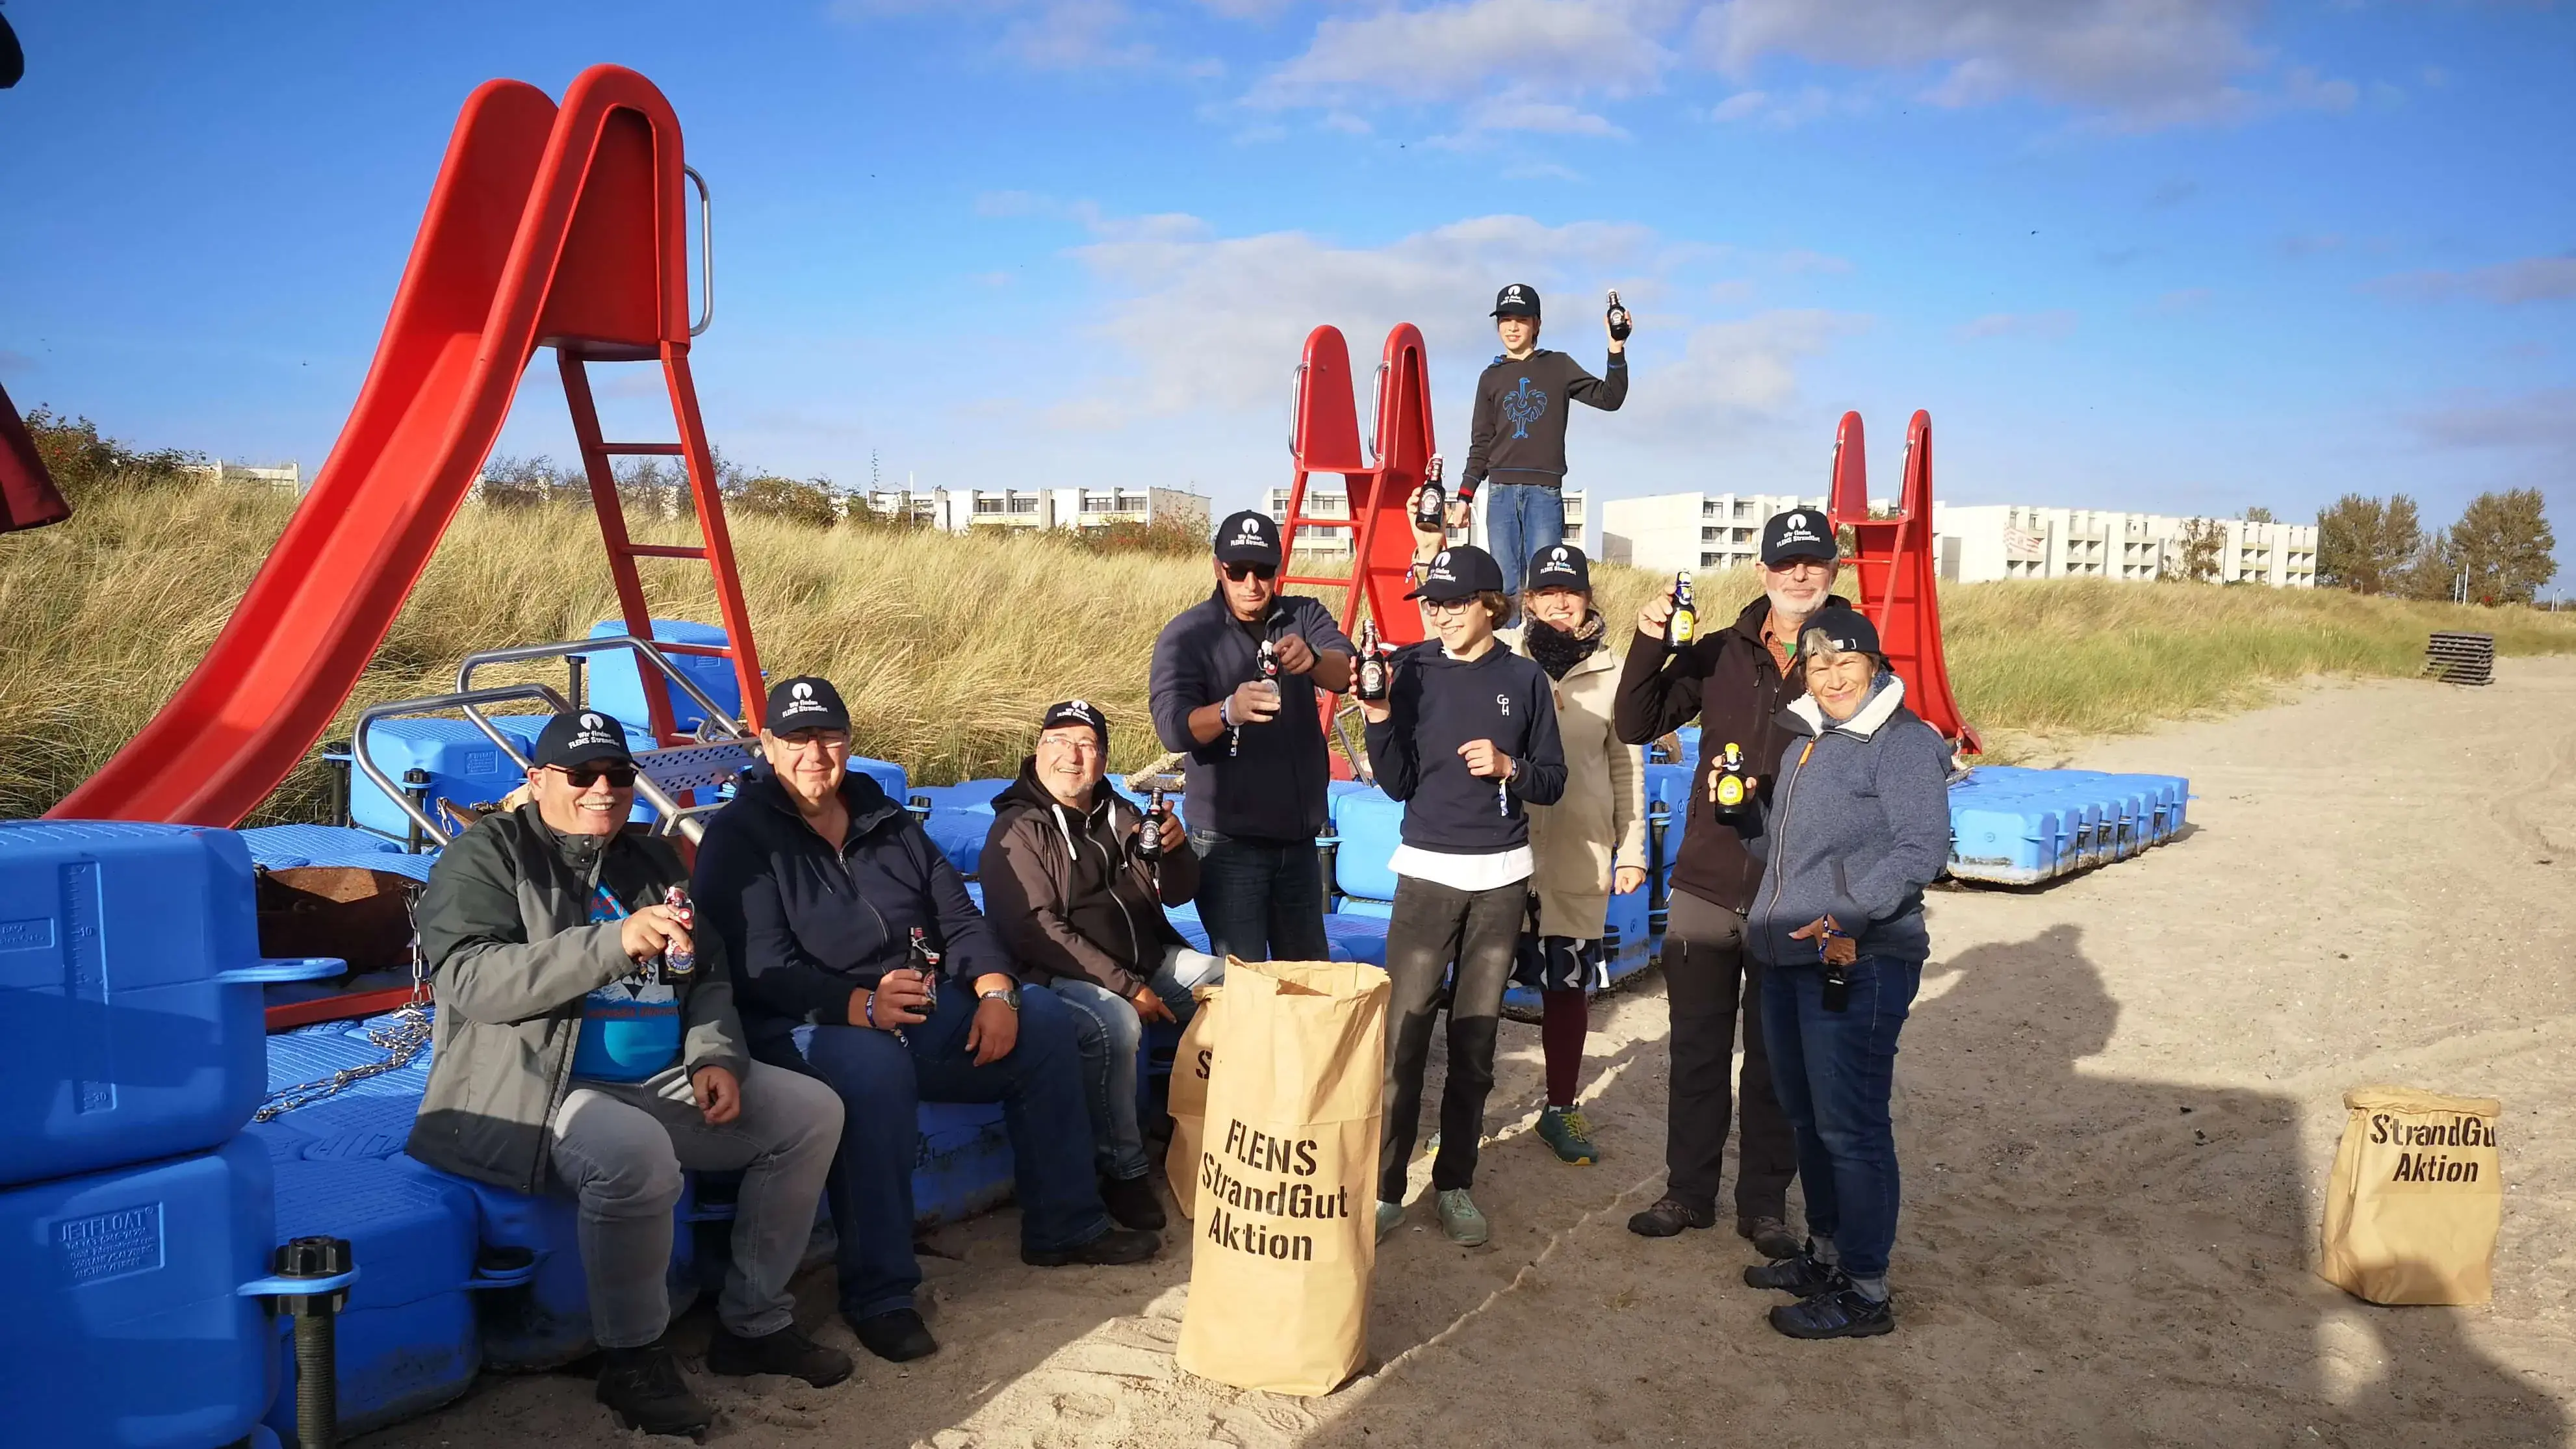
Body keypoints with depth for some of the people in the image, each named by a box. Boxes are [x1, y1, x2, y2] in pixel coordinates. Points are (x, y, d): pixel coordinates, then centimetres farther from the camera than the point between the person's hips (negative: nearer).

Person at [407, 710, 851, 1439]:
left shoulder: (653, 859, 16)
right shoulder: (487, 854, -4)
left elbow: (711, 978, 18)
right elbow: (471, 978, -20)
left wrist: (714, 1056, -4)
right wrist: (615, 943, -31)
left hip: (665, 1084, 7)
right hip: (539, 1091, -7)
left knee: (810, 1111, -4)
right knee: (636, 1152, -37)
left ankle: (753, 1324, 6)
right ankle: (633, 1358, -12)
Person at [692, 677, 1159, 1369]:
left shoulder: (887, 821, 14)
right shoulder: (739, 837, -5)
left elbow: (959, 917, 10)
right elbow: (764, 969, -17)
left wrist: (995, 992, -10)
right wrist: (862, 1007, -33)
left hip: (921, 1006, 7)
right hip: (807, 1026, -7)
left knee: (1044, 1019, -6)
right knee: (875, 1067, -38)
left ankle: (1063, 1226, 6)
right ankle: (878, 1295, -28)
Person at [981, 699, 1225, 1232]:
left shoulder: (1120, 816, 14)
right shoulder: (1017, 831, -7)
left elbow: (1176, 893, 16)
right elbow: (1038, 933, -18)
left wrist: (1175, 850, -9)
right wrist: (1125, 987, -23)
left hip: (1150, 960, 7)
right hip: (1062, 976, -7)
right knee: (1114, 1022, -36)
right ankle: (1124, 1172, -21)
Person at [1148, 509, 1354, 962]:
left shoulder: (1304, 617, 5)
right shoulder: (1187, 635, -6)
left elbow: (1347, 672, -14)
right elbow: (1172, 728, -20)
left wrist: (1313, 659, -37)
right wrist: (1229, 711, -40)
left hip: (1299, 836, 4)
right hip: (1228, 842, -4)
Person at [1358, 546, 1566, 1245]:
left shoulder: (1524, 679, 1)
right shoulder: (1411, 669, -1)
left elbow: (1553, 782, 5)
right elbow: (1398, 784, -2)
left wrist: (1508, 766, -13)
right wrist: (1379, 717, -16)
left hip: (1501, 878, 1)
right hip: (1427, 872, -1)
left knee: (1475, 1041, 8)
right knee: (1402, 1035, -6)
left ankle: (1456, 1184, 20)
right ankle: (1384, 1187, 5)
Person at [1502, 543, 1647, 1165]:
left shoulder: (1611, 675, 5)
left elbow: (1627, 767, 8)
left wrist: (1632, 851, 7)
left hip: (1579, 858, 2)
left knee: (1569, 984, 10)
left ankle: (1560, 1108, 25)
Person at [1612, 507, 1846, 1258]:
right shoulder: (1719, 653, 2)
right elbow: (1637, 726, 1)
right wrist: (1649, 643, -13)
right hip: (1704, 888, 2)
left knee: (1776, 1060, 11)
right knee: (1697, 1051, 13)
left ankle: (1764, 1203, 26)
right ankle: (1688, 1191, 28)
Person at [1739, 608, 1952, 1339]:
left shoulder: (1903, 741, -8)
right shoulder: (1803, 738, 17)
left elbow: (1923, 846, -17)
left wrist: (1851, 915, -26)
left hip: (1858, 964, -9)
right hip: (1787, 958, 9)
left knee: (1850, 1126, -4)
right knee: (1807, 1117, 17)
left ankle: (1863, 1292, 5)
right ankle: (1826, 1254, 32)